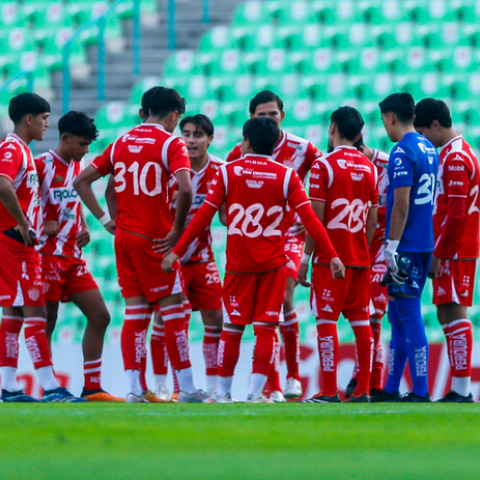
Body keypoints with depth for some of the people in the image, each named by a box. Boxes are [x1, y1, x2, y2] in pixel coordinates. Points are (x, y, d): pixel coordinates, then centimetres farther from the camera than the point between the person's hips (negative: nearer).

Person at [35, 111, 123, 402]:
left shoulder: (78, 166, 15)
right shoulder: (42, 165, -9)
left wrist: (84, 228, 9)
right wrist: (43, 223, -22)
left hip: (73, 257, 8)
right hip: (49, 254, -8)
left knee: (100, 316, 3)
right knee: (47, 322, -4)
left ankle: (92, 388, 6)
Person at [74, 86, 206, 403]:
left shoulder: (121, 143, 12)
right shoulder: (171, 144, -7)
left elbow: (82, 180, 11)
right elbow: (185, 189, -23)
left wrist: (105, 219, 9)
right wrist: (177, 231, -13)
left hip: (124, 236, 6)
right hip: (154, 240, -6)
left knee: (135, 312, 8)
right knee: (174, 309, 0)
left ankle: (133, 388, 2)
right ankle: (187, 388, 2)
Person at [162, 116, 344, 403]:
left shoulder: (228, 172, -1)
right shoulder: (287, 176, -1)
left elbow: (204, 216, -1)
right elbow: (309, 218, -6)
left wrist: (178, 251, 4)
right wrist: (332, 255, -3)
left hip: (238, 264, 0)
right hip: (273, 264, 0)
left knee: (232, 329, 7)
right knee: (266, 329, 2)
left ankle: (223, 392, 12)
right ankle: (256, 392, -4)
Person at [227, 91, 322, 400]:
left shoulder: (302, 150, -3)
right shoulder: (240, 153, 1)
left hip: (290, 233, -2)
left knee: (284, 300, -17)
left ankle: (293, 375, 2)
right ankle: (274, 387, 2)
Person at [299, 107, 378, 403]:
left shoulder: (324, 166, -9)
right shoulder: (369, 168, 9)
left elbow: (317, 219, -10)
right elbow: (373, 221, 12)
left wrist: (305, 260, -5)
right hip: (361, 257, 6)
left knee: (326, 320, -4)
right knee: (361, 321, 8)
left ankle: (329, 391, -9)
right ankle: (363, 390, 7)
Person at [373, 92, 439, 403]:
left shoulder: (403, 153, -15)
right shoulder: (429, 149, 13)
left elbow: (401, 205, -19)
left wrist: (392, 247, -16)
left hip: (406, 247, -9)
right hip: (424, 243, 9)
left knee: (409, 315, -6)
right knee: (399, 317, 14)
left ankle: (420, 390, -7)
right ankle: (391, 389, 20)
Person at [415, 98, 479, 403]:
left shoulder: (455, 159, -15)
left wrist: (439, 254, -17)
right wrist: (439, 251, 17)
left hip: (454, 252, -10)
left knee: (454, 313, -9)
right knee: (448, 314, 11)